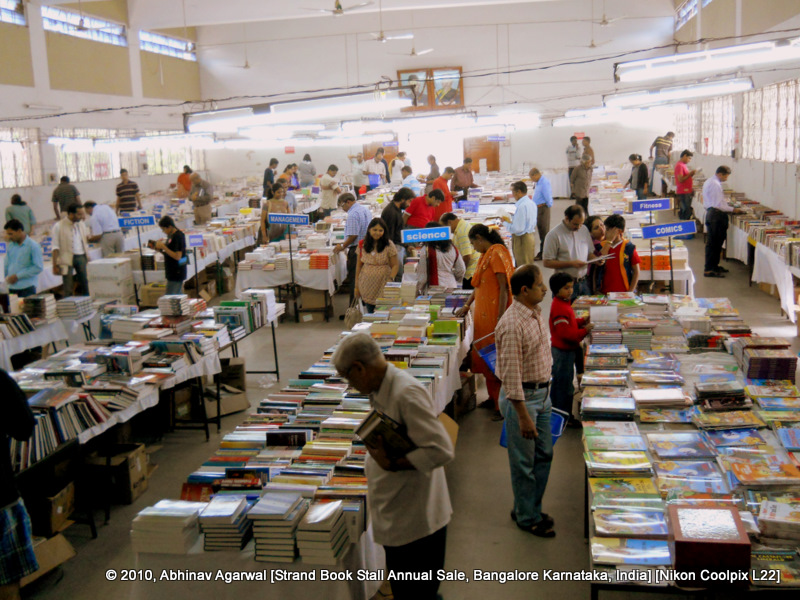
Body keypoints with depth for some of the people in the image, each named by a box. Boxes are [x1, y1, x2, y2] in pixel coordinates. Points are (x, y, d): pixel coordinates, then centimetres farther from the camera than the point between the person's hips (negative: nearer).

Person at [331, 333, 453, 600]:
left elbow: (441, 450, -29)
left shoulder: (407, 394, -25)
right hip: (396, 517, 9)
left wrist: (391, 464, -23)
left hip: (417, 521, -9)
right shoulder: (381, 392, 5)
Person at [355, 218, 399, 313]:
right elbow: (359, 265, 11)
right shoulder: (362, 244, 5)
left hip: (383, 285, -2)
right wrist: (356, 285, 10)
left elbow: (395, 265, -2)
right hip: (366, 285, 2)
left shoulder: (389, 245, -3)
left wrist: (391, 279, -20)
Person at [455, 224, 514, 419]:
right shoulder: (486, 255, 17)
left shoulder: (497, 254, -13)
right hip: (484, 315, 10)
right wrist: (467, 305, 25)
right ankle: (494, 398, 23)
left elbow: (503, 287, -19)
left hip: (495, 314, -10)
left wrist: (500, 319, -23)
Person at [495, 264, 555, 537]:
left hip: (542, 393, 9)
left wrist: (545, 390, 20)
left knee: (544, 455, 18)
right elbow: (511, 374, -24)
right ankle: (527, 518, 21)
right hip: (522, 397, -9)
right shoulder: (512, 324, -24)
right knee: (524, 462, 5)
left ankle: (530, 508, 34)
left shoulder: (536, 313, 5)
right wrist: (523, 416, -23)